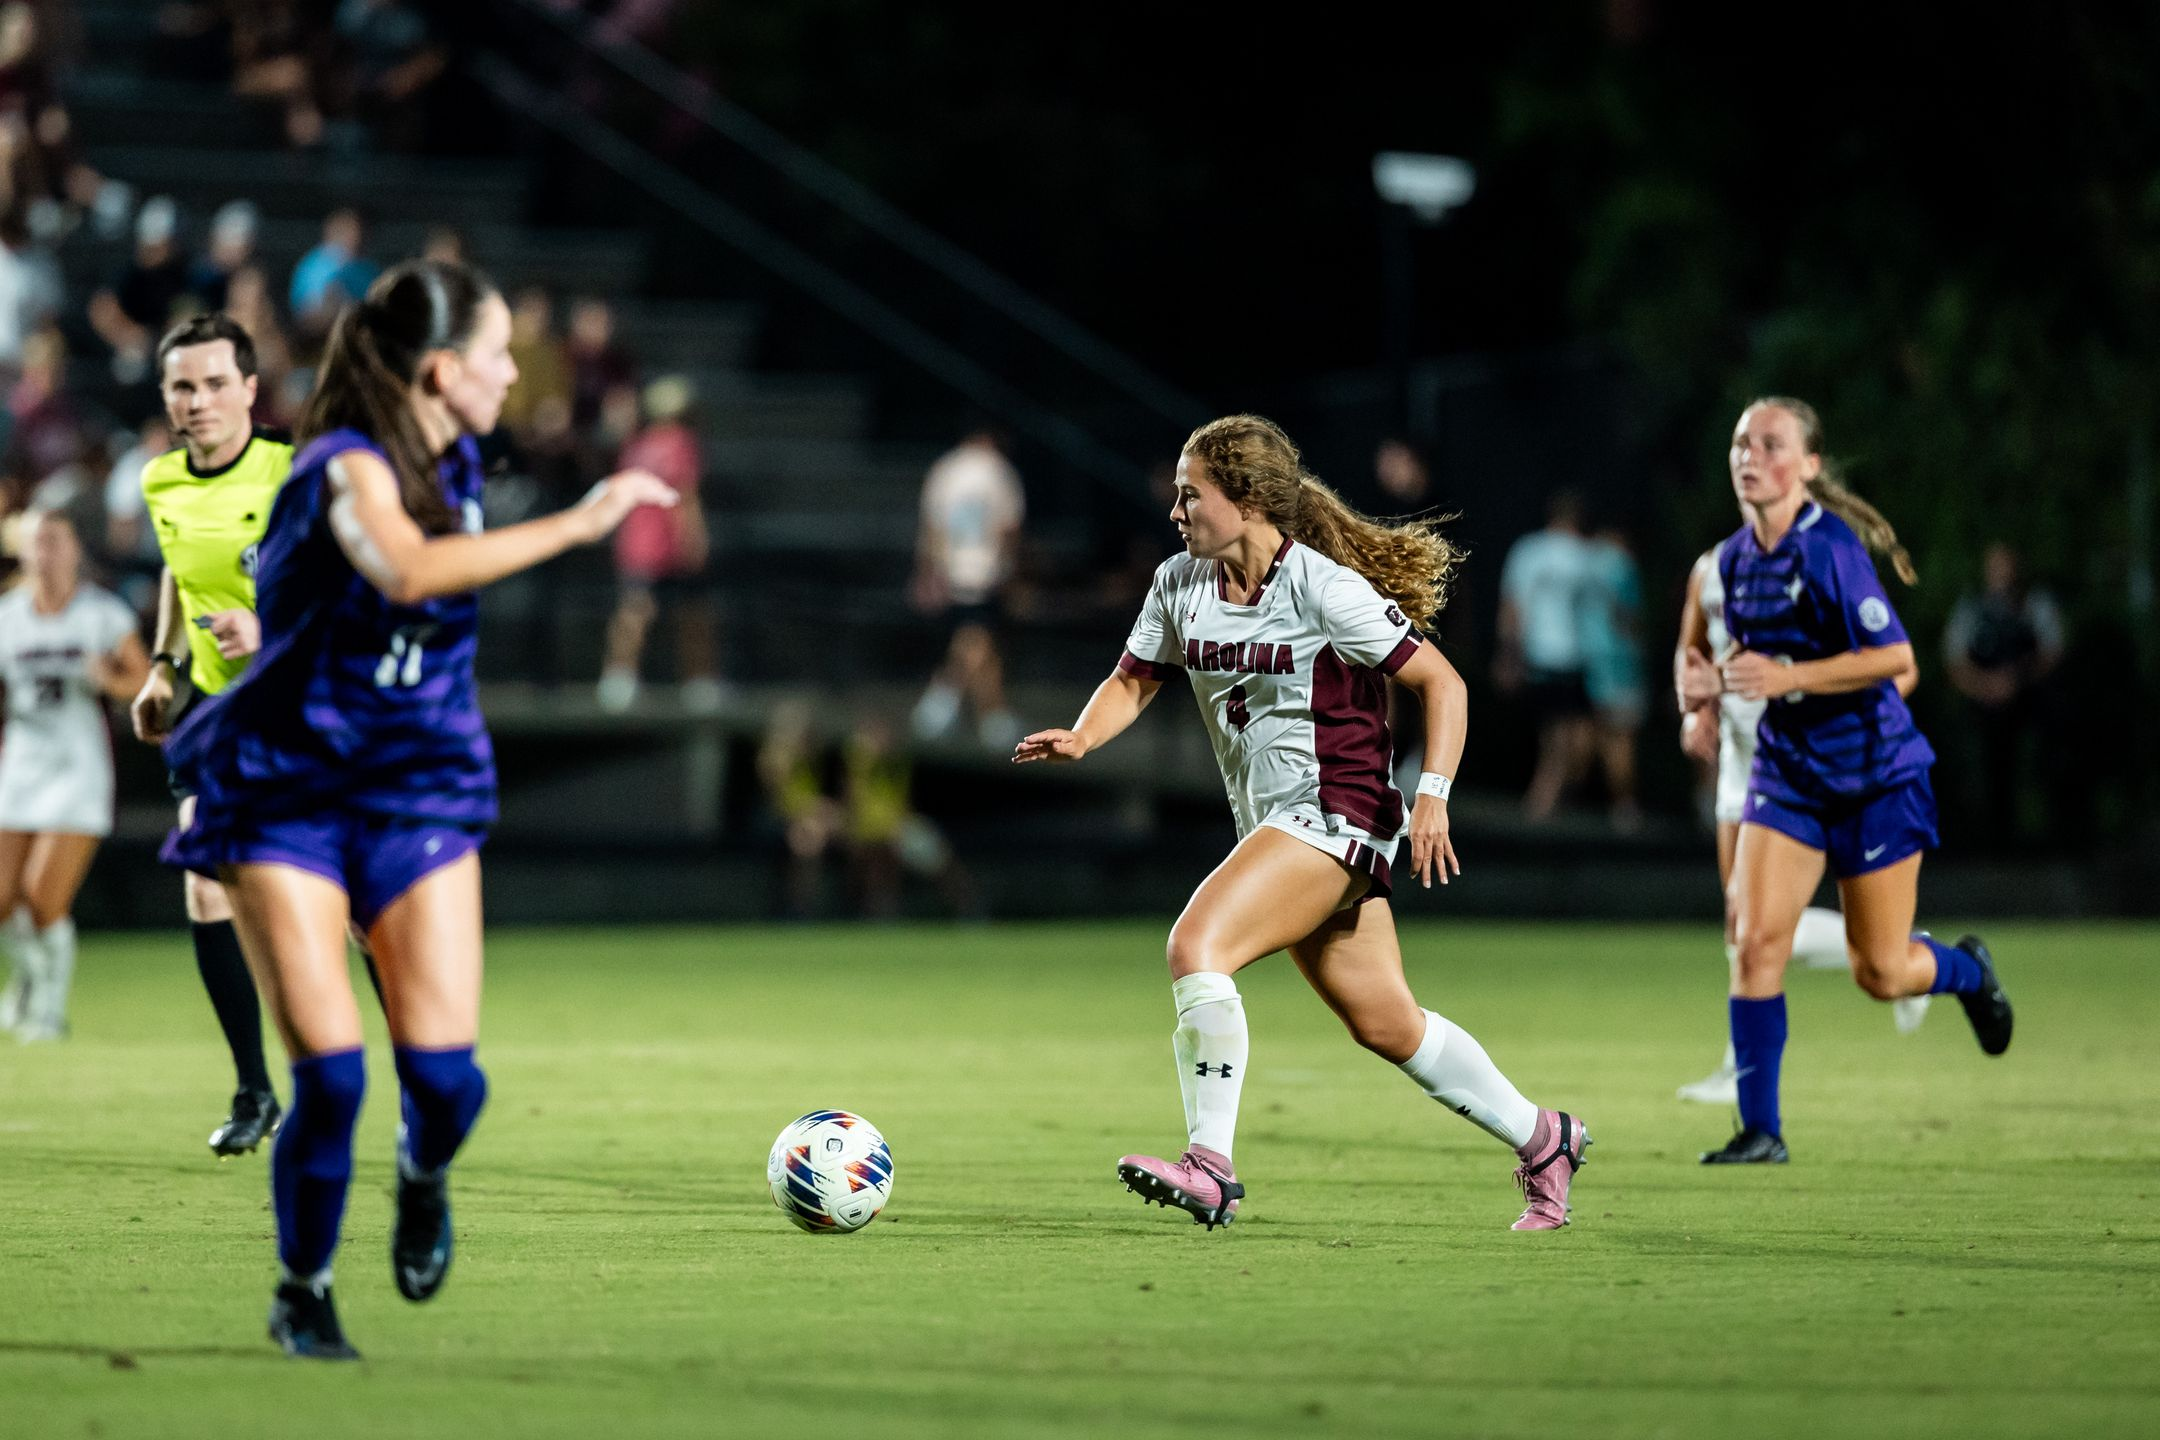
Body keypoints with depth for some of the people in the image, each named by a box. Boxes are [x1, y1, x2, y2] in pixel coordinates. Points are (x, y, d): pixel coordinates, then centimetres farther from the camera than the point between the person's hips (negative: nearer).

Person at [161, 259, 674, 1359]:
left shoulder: (453, 466, 4)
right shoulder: (349, 469, -20)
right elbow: (406, 570, -42)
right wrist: (576, 525, -41)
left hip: (419, 793, 5)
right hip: (287, 797, -5)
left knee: (443, 1072, -9)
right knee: (330, 1075, -12)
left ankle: (423, 1176, 26)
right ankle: (303, 1291, 11)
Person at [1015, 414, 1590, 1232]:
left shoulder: (1322, 587, -16)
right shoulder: (1181, 584, 5)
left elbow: (1440, 682, -12)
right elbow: (1134, 680, 13)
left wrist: (1432, 795, -23)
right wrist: (1081, 737, -8)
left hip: (1334, 818, -8)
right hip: (1272, 826, 8)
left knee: (1196, 945, -24)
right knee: (1387, 1025, 13)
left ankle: (1210, 1167, -24)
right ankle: (1540, 1140, 29)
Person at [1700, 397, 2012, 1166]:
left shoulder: (1830, 547, -19)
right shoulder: (1736, 560, 2)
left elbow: (1894, 656, -22)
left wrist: (1788, 677, -26)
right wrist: (1726, 677, -1)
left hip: (1875, 776, -5)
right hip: (1786, 775, 5)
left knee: (1880, 974, 2)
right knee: (1754, 940, -11)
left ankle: (1968, 969, 38)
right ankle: (1760, 1130, -5)